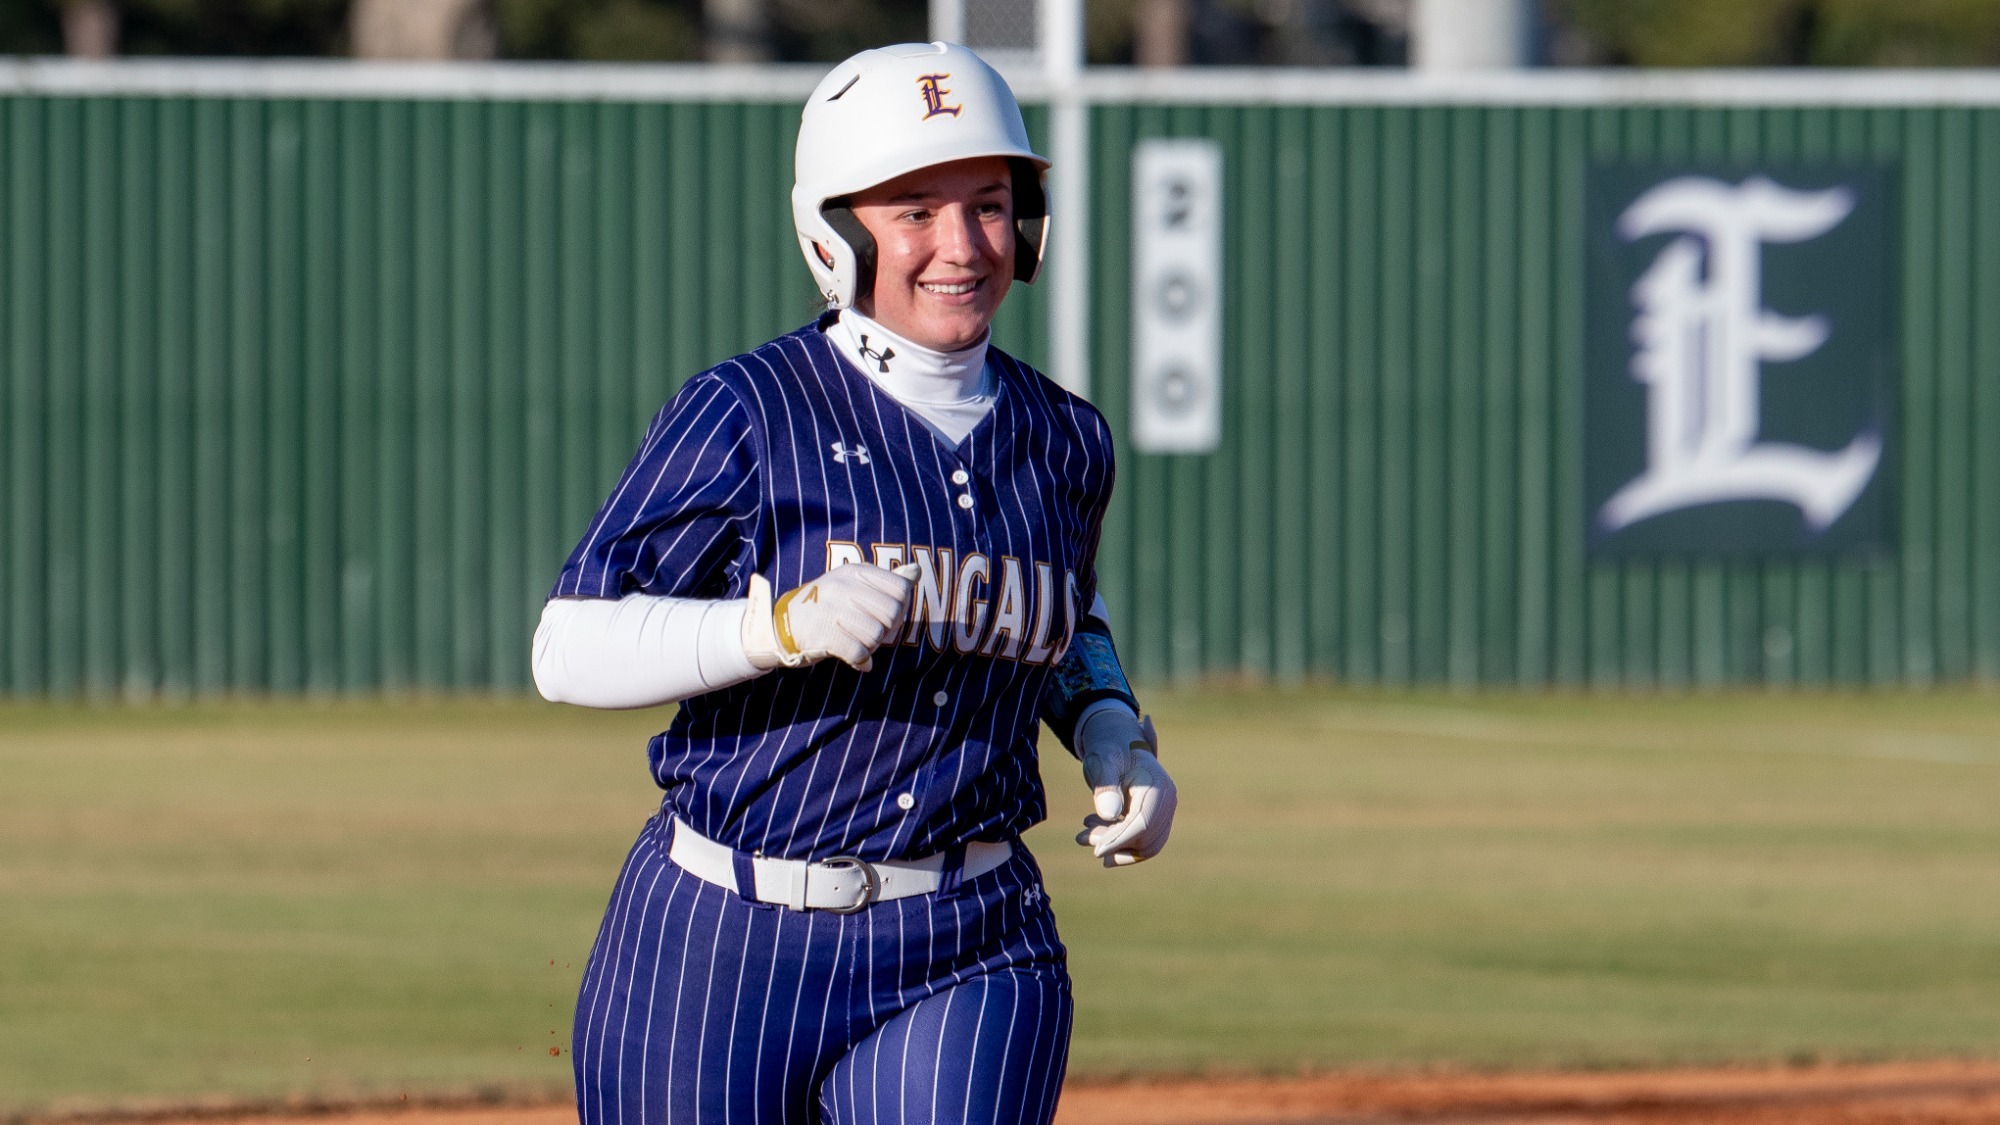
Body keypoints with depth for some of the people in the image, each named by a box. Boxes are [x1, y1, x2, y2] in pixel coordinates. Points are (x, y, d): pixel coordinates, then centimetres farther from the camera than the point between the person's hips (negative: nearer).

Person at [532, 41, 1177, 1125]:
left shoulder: (1062, 443, 7)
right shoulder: (747, 415, -8)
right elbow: (567, 650, -13)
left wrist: (1115, 738, 7)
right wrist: (789, 623, -27)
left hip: (970, 957, 3)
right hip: (723, 949, -3)